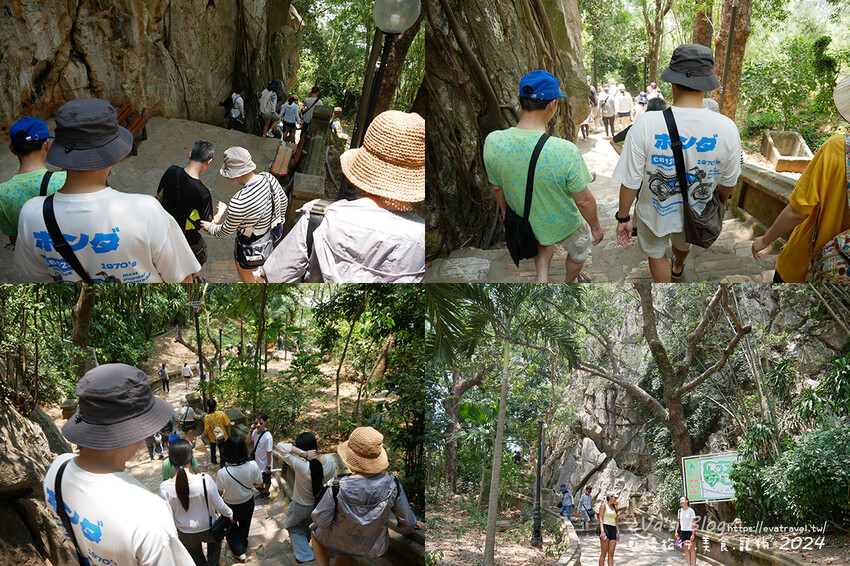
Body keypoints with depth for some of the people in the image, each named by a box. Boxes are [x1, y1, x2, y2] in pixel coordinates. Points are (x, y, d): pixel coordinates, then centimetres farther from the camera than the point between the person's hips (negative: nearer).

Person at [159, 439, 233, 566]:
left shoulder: (165, 488, -26)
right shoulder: (205, 480, -31)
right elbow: (219, 505, -16)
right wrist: (230, 514, 6)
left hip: (186, 535, 2)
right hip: (208, 530, -1)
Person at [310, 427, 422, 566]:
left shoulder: (337, 488, -35)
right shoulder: (392, 485, -28)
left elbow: (321, 520, -23)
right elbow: (407, 521, -14)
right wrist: (409, 526, 10)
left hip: (339, 542, -3)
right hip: (372, 547, 3)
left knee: (316, 532, 35)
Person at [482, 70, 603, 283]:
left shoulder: (493, 142, -25)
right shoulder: (565, 151, -37)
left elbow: (497, 189, -6)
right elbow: (584, 201, -23)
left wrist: (505, 211, 15)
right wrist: (596, 227, -3)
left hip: (525, 223, 3)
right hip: (564, 226, -3)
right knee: (579, 250, 32)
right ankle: (570, 283, 56)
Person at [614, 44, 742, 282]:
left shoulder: (646, 124, -31)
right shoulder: (726, 128, -23)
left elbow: (630, 182, -22)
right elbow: (728, 184, -7)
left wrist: (623, 218, -5)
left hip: (656, 213, -3)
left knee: (656, 254, 28)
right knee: (683, 244, 37)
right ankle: (678, 268, 69)